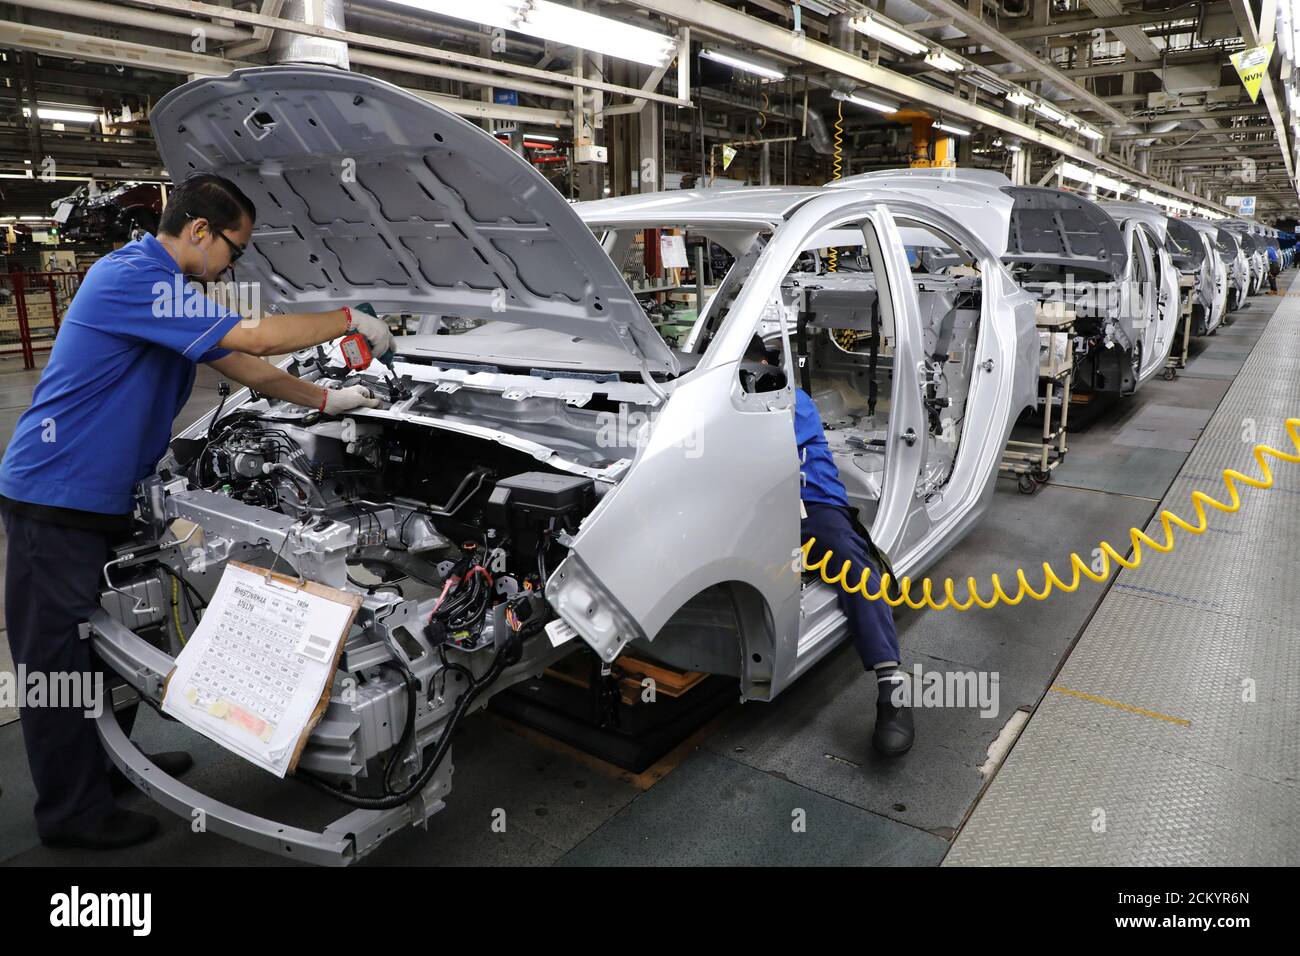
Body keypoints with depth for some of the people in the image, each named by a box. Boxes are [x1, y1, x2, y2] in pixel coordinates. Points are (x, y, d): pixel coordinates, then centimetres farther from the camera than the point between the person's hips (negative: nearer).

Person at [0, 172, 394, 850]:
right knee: (58, 649, 1)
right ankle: (72, 812, 13)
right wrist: (350, 321, -14)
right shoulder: (131, 278, -20)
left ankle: (107, 760, 35)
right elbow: (252, 338, -25)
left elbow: (237, 363, 18)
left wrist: (325, 401, 19)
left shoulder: (167, 288, 12)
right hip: (56, 495, -10)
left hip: (99, 495, 10)